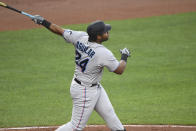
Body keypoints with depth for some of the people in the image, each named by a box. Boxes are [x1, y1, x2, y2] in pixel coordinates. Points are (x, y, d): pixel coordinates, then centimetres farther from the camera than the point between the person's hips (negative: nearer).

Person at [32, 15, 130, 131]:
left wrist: (43, 22, 8)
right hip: (85, 91, -9)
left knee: (109, 114, 19)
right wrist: (124, 57, 3)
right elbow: (120, 70, -15)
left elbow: (60, 31, -3)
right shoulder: (104, 54, -30)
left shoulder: (80, 37, -13)